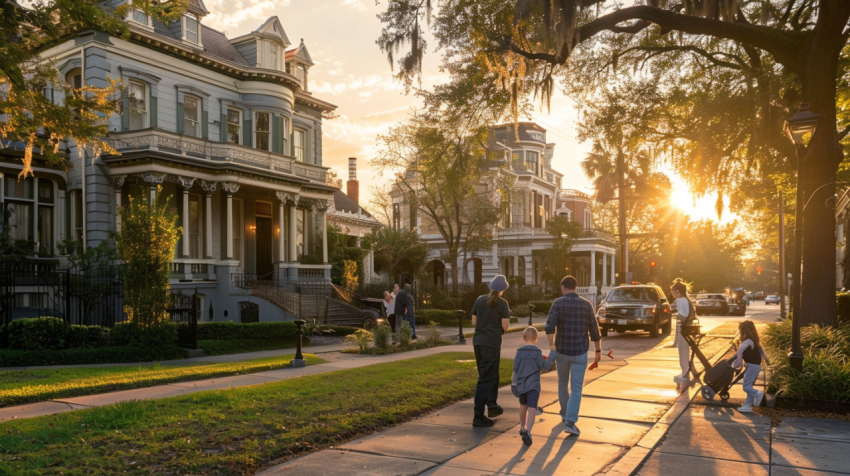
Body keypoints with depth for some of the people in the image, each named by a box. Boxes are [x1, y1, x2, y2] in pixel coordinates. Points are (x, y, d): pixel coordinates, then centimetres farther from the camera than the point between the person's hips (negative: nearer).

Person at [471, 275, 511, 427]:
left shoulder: (480, 299, 6)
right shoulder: (502, 303, -9)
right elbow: (505, 327, -10)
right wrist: (507, 316, 9)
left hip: (478, 342, 6)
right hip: (492, 344, -6)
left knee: (491, 375, 23)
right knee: (485, 379, -2)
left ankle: (492, 406, 35)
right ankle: (478, 417, -1)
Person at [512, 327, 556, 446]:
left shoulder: (520, 351, 1)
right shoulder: (537, 352, -9)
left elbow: (515, 367, 2)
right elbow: (545, 366, -7)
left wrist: (514, 380, 18)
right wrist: (552, 356, 5)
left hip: (521, 384, 4)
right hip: (533, 385, -4)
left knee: (523, 406, 24)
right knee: (532, 409, -11)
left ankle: (522, 428, 39)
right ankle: (527, 431, -30)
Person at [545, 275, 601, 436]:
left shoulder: (558, 303, -5)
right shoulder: (586, 304, -1)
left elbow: (550, 325, -21)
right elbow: (594, 331, 2)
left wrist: (551, 345, -25)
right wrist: (598, 351, 13)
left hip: (562, 351, 1)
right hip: (580, 353, -1)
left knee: (563, 383, 23)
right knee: (576, 389, 1)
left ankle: (565, 414, 38)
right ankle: (570, 422, -13)